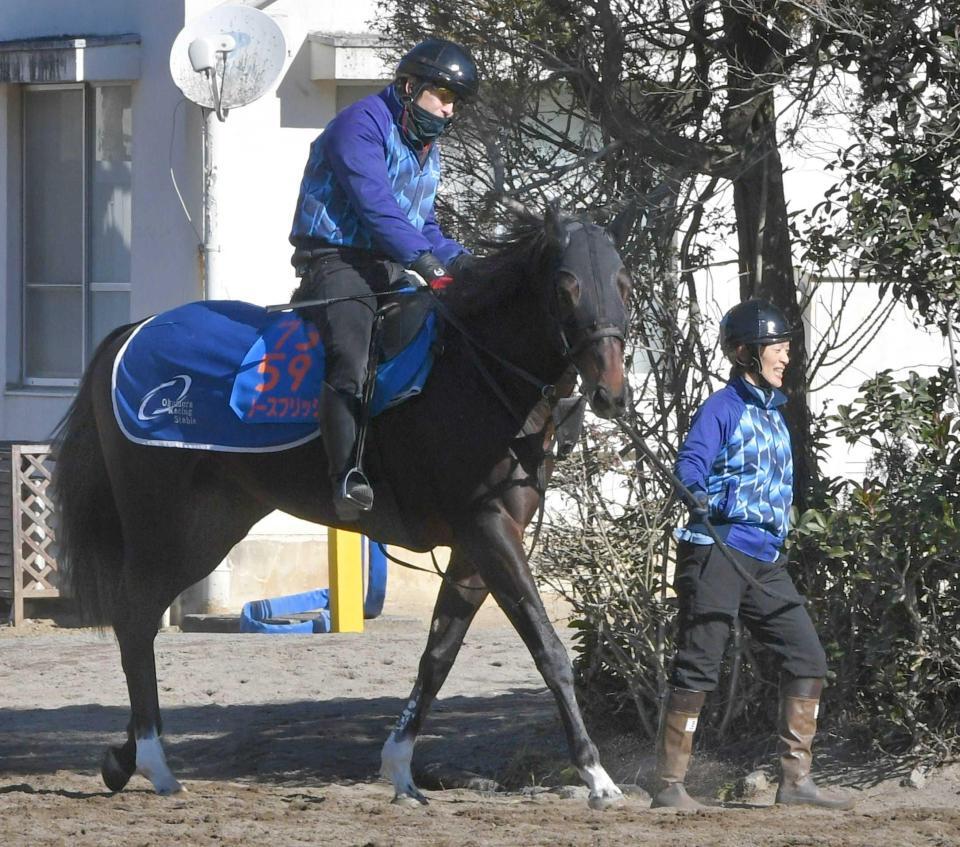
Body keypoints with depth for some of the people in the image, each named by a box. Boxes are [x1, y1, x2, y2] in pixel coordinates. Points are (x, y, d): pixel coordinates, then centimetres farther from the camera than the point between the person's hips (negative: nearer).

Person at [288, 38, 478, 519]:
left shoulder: (426, 146, 21)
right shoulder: (363, 124, -10)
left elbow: (422, 226, 25)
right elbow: (374, 204, -21)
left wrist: (457, 259, 6)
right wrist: (422, 257, -28)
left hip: (387, 268, 10)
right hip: (336, 259, -10)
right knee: (350, 354, -30)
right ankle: (347, 476, -43)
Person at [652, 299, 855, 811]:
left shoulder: (774, 412, 19)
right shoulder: (722, 408, -6)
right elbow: (689, 464, -17)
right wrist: (698, 496, -33)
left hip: (765, 560, 8)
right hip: (717, 553, -8)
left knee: (806, 657, 2)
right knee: (698, 667, -7)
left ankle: (795, 778, 5)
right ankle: (669, 786, -3)